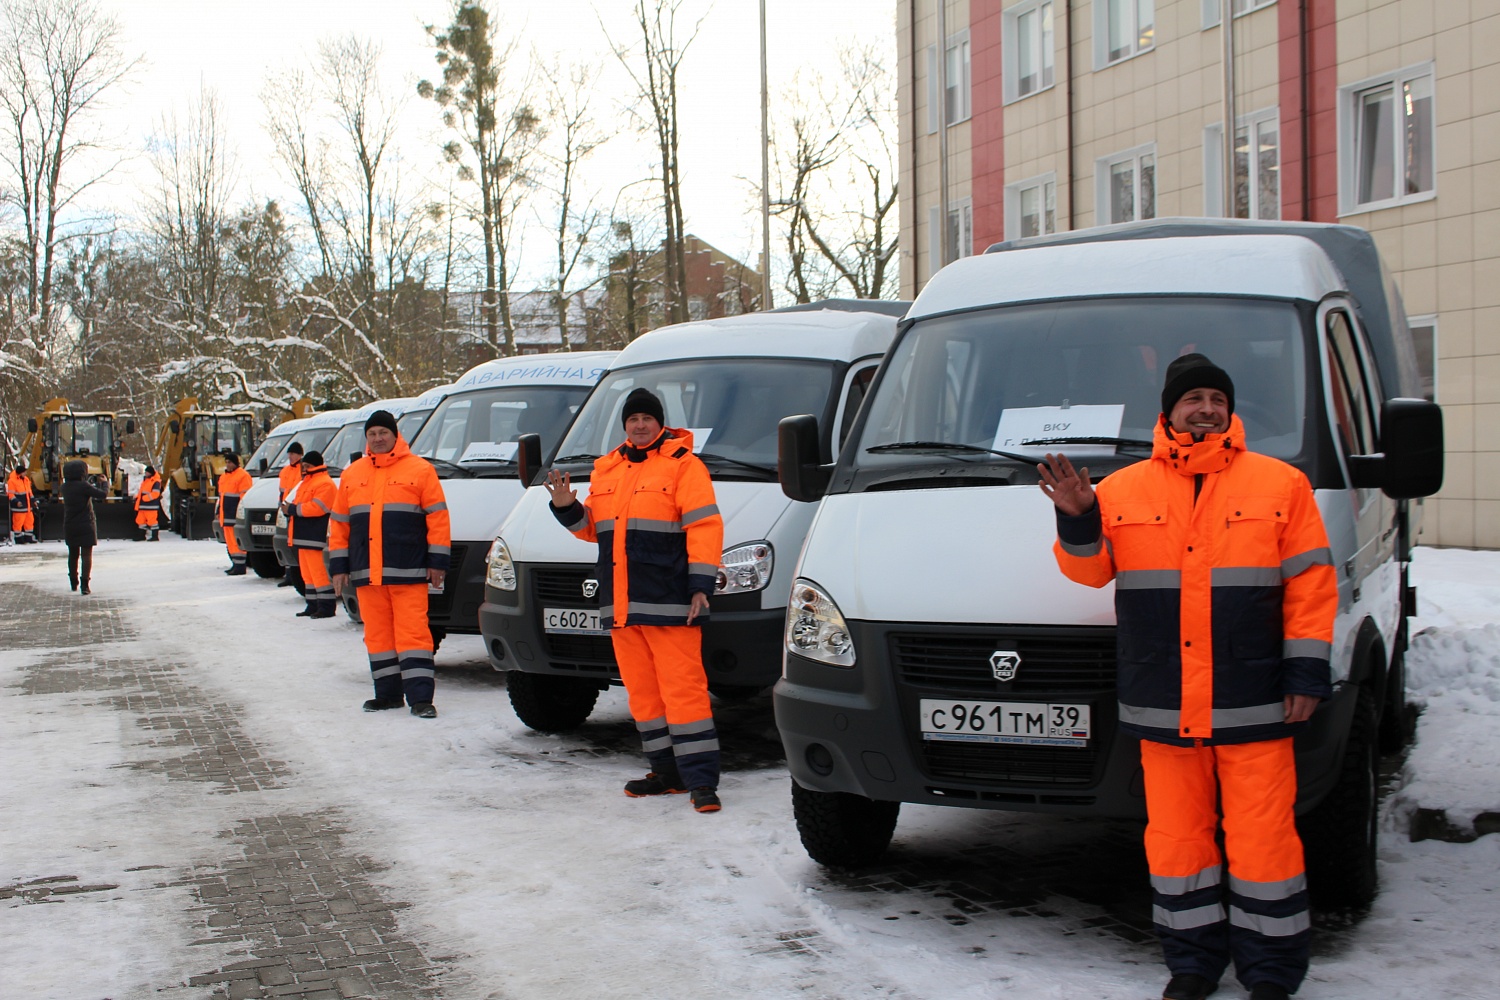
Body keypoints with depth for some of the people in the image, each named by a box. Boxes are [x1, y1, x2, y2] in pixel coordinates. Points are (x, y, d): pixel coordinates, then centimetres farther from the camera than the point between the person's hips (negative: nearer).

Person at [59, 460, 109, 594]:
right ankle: (84, 584, -15)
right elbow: (103, 494, -16)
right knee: (86, 555, -4)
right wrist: (103, 483, 3)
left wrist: (92, 480, 16)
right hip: (86, 526, -6)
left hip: (69, 526, 6)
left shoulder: (65, 487, 0)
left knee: (73, 554, 18)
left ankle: (73, 583, 28)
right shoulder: (83, 486, -18)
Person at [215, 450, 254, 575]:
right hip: (226, 516, 10)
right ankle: (235, 564, 17)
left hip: (236, 517, -10)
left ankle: (240, 566, -10)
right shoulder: (224, 477, 22)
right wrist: (219, 512, 25)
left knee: (238, 541, -10)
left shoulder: (243, 476, -9)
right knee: (230, 541, 11)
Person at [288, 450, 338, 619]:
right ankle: (312, 606, 19)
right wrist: (290, 508, 8)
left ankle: (326, 607, -9)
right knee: (307, 573, 13)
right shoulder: (306, 482, 23)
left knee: (319, 572, -12)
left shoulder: (325, 484, -11)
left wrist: (293, 509, -16)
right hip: (303, 537, 11)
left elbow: (317, 507, -22)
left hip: (315, 539, -11)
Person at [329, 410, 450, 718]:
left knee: (412, 631, -8)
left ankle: (420, 697, -9)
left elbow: (438, 517, 0)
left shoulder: (420, 470, 2)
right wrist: (339, 565, 11)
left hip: (408, 573, -4)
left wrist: (437, 561, -5)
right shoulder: (352, 475, 15)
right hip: (367, 574, 5)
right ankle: (388, 693, 17)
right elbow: (339, 522, 17)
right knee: (377, 634, 8)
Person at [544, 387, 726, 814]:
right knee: (642, 692, 10)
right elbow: (593, 528, 25)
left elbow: (704, 527, -8)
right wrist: (567, 506, 5)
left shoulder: (683, 465, -2)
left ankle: (700, 778, -9)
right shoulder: (606, 470, 19)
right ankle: (666, 771, 20)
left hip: (669, 603, -7)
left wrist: (700, 586, -15)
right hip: (621, 606, 7)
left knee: (683, 687, -10)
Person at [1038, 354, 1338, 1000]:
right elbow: (1089, 570, 9)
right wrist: (1077, 520, -11)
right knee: (1175, 835, 9)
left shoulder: (1281, 485, 5)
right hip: (1164, 706, 2)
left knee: (1262, 835, 0)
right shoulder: (1123, 490, 9)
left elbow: (1311, 583, 4)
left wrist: (1307, 672, -2)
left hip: (1252, 704, -2)